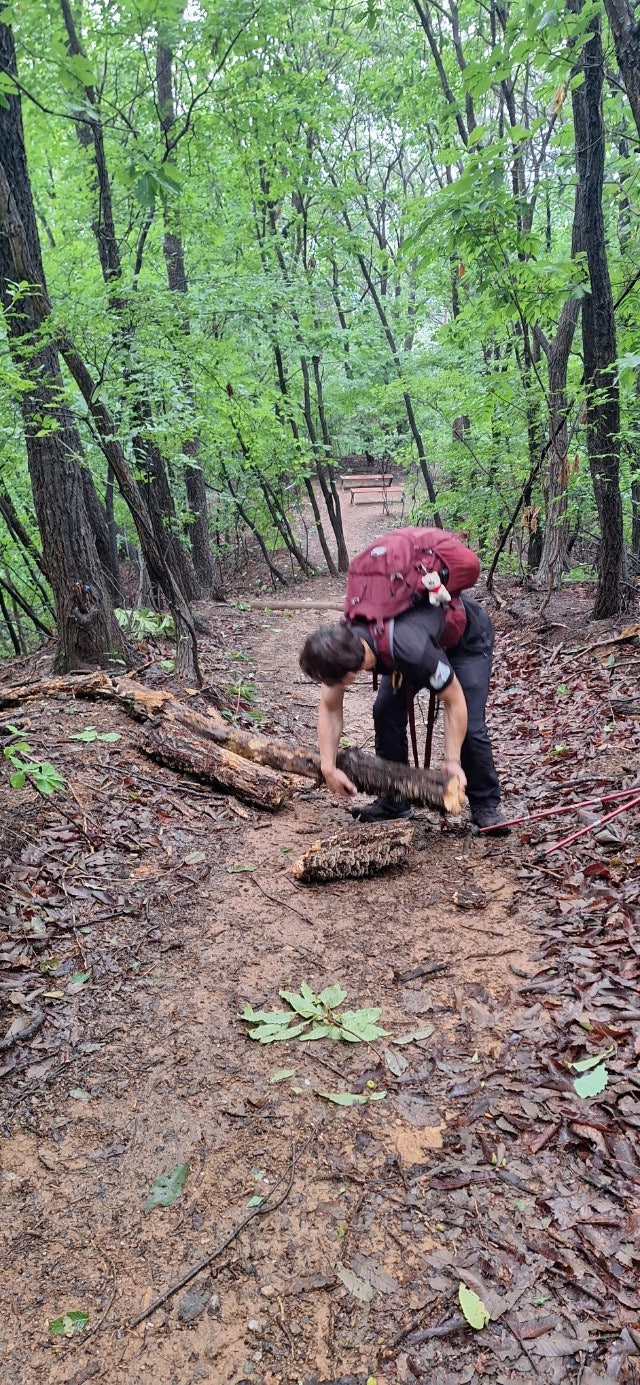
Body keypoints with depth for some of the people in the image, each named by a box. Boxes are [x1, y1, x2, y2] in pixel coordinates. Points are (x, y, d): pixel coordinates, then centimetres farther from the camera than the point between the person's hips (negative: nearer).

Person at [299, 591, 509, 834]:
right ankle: (393, 802, 6)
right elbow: (330, 709, -15)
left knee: (469, 725, -16)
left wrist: (452, 760, -29)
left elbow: (454, 701, -30)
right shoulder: (340, 643, -28)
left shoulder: (411, 651, -47)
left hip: (469, 637, -6)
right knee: (387, 710, -8)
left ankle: (486, 805, 4)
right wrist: (328, 767, -21)